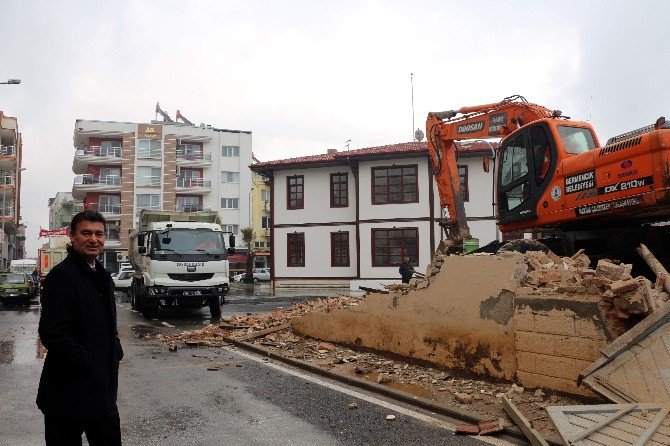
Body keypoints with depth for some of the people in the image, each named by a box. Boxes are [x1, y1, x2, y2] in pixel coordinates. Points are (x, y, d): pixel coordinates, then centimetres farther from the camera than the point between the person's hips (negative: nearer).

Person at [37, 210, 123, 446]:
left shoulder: (102, 276, 12)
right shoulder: (61, 276, -16)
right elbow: (52, 335, -23)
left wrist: (115, 354, 8)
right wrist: (87, 361, -17)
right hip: (68, 393, -8)